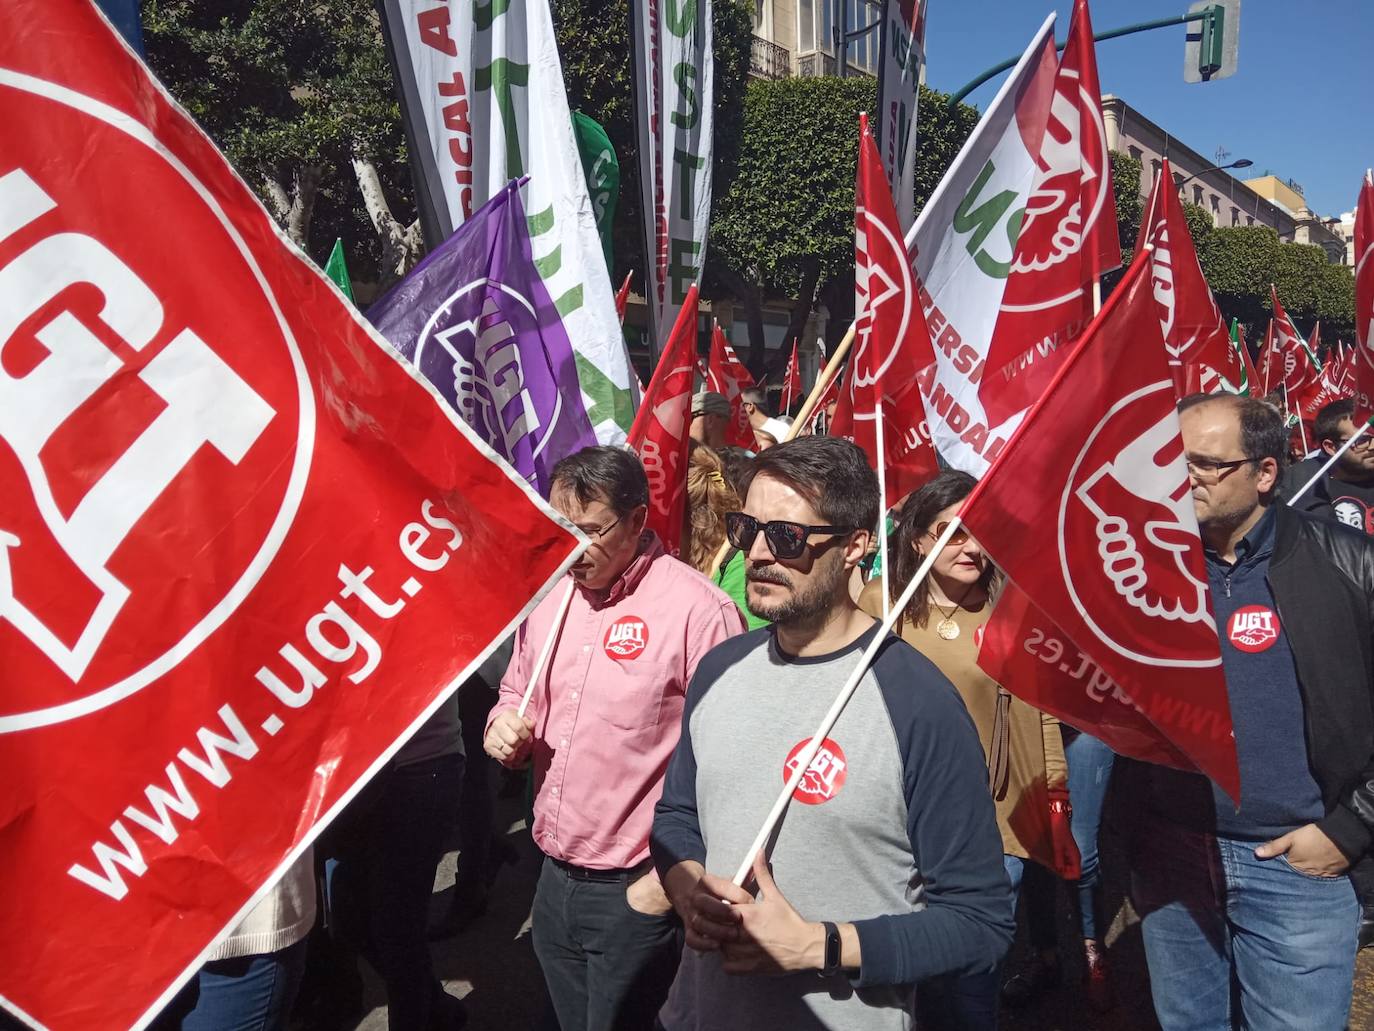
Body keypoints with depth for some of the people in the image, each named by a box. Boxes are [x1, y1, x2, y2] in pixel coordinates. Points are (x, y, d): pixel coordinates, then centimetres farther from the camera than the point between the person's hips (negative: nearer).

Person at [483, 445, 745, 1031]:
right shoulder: (549, 595, 3)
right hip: (554, 878, 7)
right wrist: (506, 723, -5)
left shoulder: (698, 610, -19)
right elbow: (516, 691, 18)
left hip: (638, 893, -6)